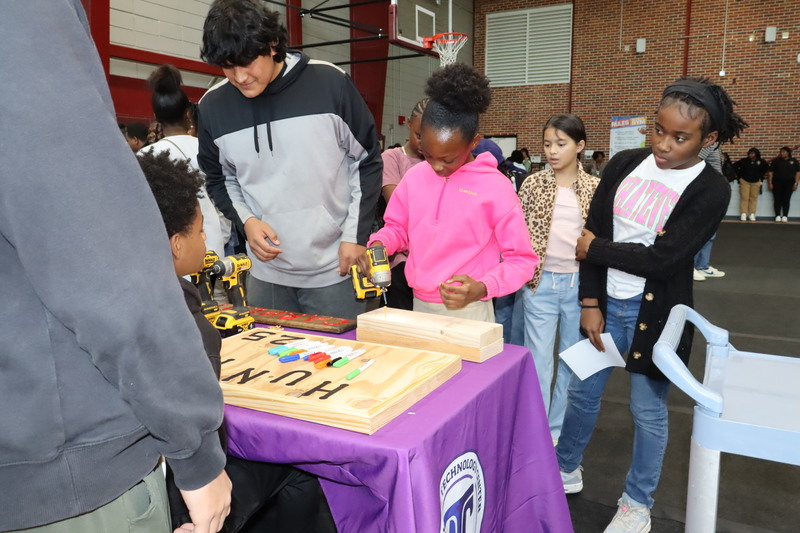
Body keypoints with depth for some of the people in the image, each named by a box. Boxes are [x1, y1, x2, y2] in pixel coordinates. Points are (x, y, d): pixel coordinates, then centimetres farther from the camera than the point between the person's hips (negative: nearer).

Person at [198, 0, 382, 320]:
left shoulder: (330, 83, -9)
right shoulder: (213, 105, -1)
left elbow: (367, 162, -1)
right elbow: (219, 180, 13)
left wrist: (356, 235, -5)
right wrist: (246, 220, -6)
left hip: (334, 267, -2)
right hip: (266, 272, 3)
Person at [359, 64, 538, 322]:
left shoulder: (496, 188, -12)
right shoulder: (415, 176, 1)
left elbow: (522, 259, -8)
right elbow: (397, 227, 15)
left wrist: (481, 288, -23)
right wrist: (379, 244, -7)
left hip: (469, 312, -4)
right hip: (419, 307, 4)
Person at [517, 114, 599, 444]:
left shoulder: (595, 188, 1)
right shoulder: (533, 184, 0)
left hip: (579, 283, 1)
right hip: (541, 282, -1)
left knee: (573, 361, 12)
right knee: (538, 361, 3)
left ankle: (559, 429, 28)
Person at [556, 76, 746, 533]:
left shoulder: (711, 190, -13)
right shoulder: (624, 165, -1)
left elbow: (662, 260, -21)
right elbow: (593, 232, -1)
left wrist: (593, 249, -11)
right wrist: (590, 303, -5)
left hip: (655, 312, -3)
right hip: (606, 303, 4)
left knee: (649, 410, 10)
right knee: (582, 392, 15)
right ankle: (566, 470, 39)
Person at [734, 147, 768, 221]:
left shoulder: (761, 162, -3)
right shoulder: (744, 161, -7)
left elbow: (767, 168, 14)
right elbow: (735, 166, 0)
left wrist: (761, 175, 8)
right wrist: (739, 175, 1)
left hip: (756, 182, 2)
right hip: (744, 181, -1)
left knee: (753, 198, 4)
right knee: (744, 198, -5)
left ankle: (752, 214, 9)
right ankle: (743, 214, -3)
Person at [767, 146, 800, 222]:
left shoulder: (794, 161, 6)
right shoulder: (776, 161, 4)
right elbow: (770, 172, 2)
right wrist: (770, 183, -4)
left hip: (789, 183, 0)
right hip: (777, 183, 0)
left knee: (786, 200, 0)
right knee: (778, 200, -1)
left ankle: (785, 216, 4)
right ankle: (778, 216, 2)